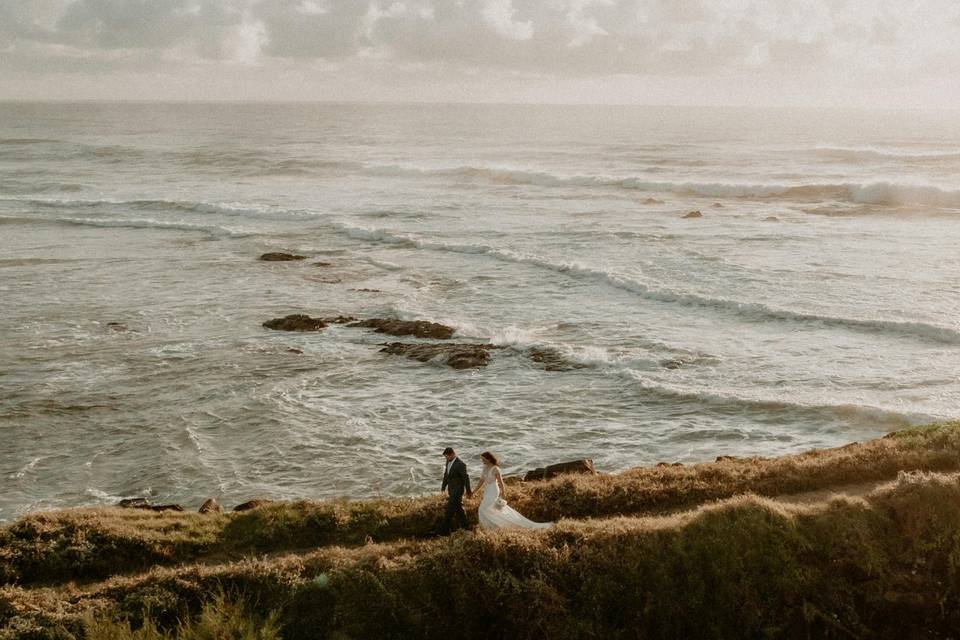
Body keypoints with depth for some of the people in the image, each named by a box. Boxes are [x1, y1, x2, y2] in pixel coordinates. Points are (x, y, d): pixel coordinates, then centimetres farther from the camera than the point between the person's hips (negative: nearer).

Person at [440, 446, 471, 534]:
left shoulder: (460, 464, -23)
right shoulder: (448, 461, 3)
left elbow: (466, 478, -17)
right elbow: (446, 474, 13)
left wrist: (468, 491, -11)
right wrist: (443, 487, 13)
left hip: (458, 490, -8)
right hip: (451, 489, 8)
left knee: (450, 509, -8)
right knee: (458, 508, 17)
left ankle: (445, 529, -4)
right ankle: (464, 526, 29)